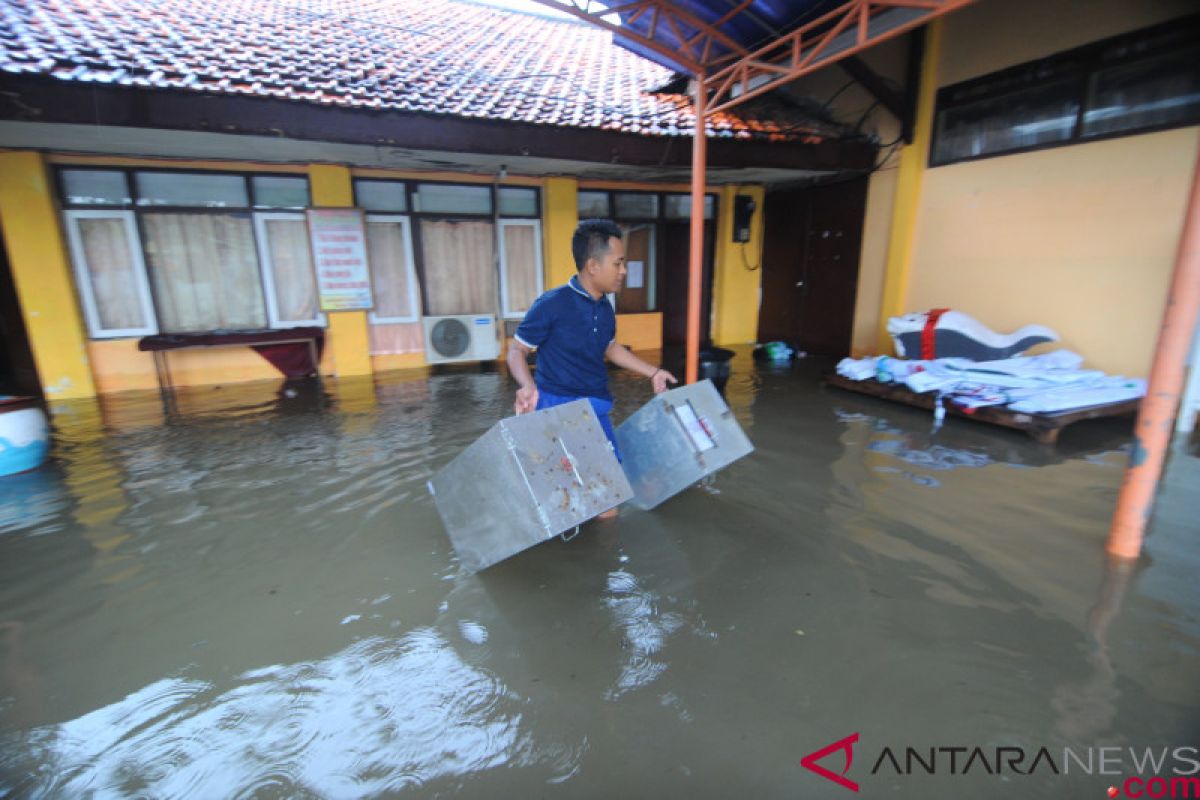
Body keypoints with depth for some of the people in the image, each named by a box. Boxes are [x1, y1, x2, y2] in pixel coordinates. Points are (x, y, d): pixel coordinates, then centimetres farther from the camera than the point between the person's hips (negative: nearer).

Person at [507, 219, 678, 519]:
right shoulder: (551, 305, -16)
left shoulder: (605, 308, 5)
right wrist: (528, 387, -29)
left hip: (596, 407, 6)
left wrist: (653, 372, 22)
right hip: (556, 407, -6)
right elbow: (517, 350, -9)